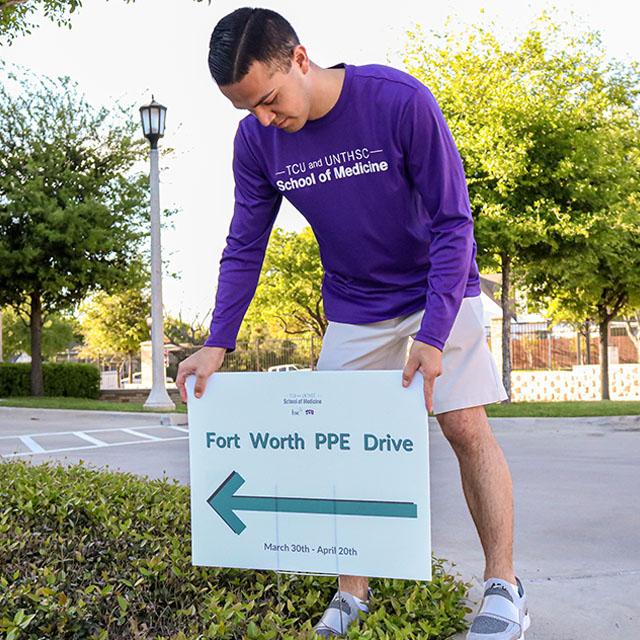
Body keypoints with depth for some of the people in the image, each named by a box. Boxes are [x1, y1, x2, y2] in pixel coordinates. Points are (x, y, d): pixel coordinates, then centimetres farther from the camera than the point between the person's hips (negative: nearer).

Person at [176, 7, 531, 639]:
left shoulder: (400, 100, -24)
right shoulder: (256, 141, -12)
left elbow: (453, 222, -21)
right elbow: (244, 248, -3)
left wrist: (432, 336, -27)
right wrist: (216, 345, -12)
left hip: (439, 293, -3)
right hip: (352, 310, 4)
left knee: (467, 428, -6)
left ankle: (503, 586, 7)